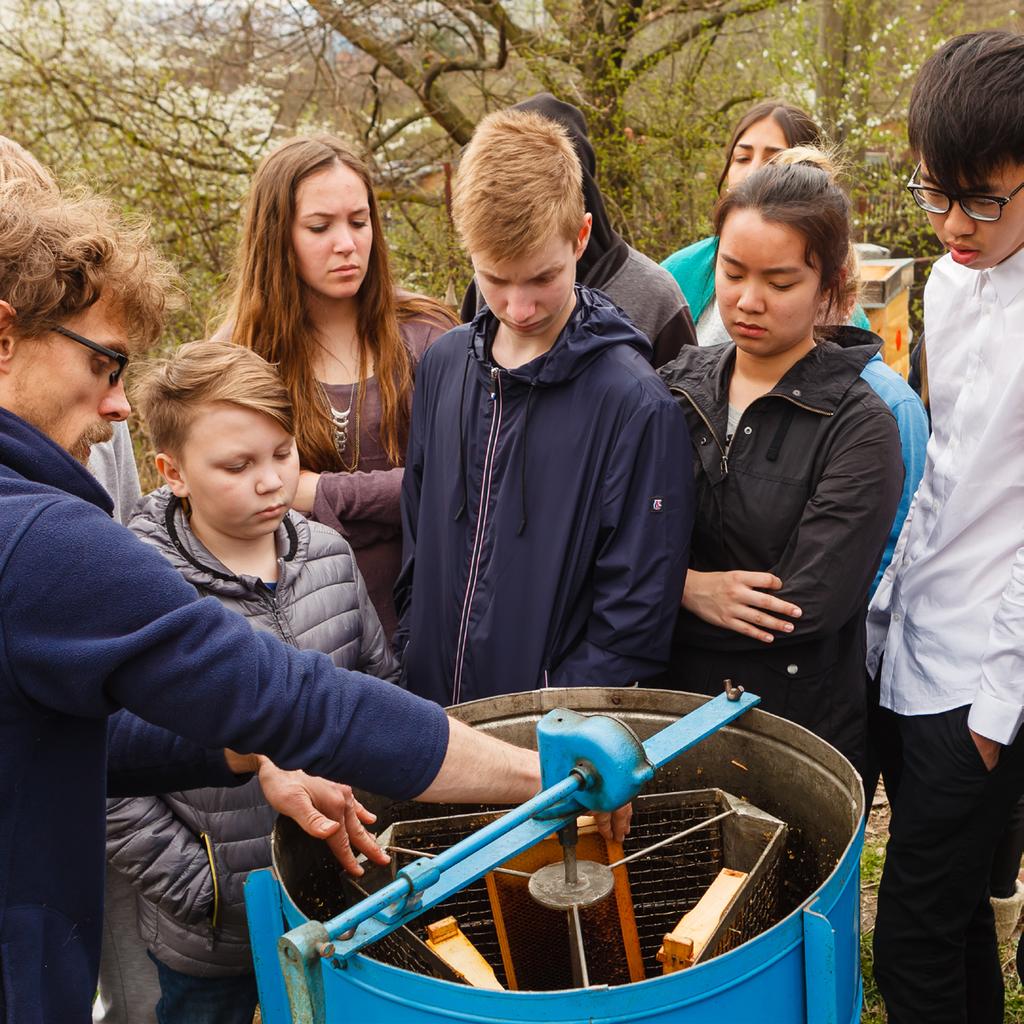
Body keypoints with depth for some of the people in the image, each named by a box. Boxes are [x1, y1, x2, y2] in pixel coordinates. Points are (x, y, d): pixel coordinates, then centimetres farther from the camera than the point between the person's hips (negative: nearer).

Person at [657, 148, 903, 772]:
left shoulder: (860, 427, -13)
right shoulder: (678, 387, 0)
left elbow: (805, 609, -19)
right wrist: (689, 587, -19)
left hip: (799, 731, -4)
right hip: (666, 713, 4)